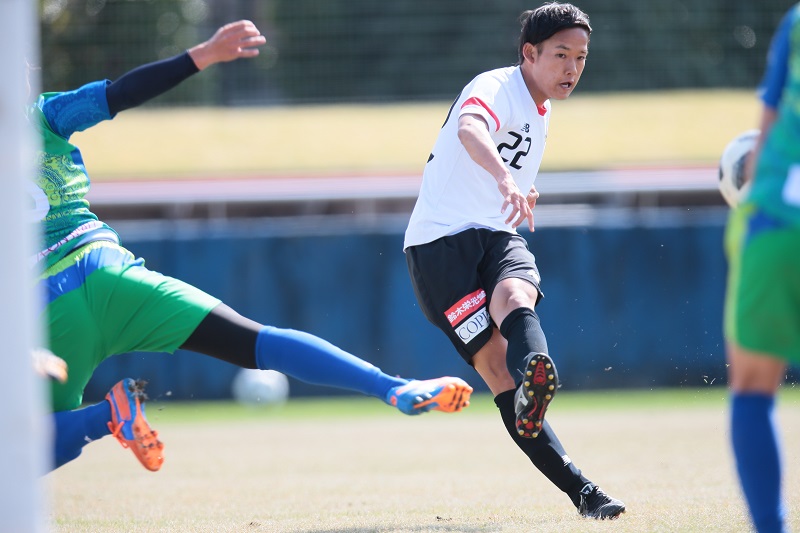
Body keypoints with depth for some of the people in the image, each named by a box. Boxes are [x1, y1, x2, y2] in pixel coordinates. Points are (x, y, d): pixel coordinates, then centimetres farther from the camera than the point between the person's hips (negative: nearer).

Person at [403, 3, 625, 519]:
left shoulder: (540, 112, 18)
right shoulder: (497, 89, -12)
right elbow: (470, 128, -39)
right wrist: (505, 178, -56)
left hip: (496, 237, 6)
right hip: (441, 240, -6)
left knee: (516, 295, -31)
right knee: (497, 367, -18)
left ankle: (533, 385, -62)